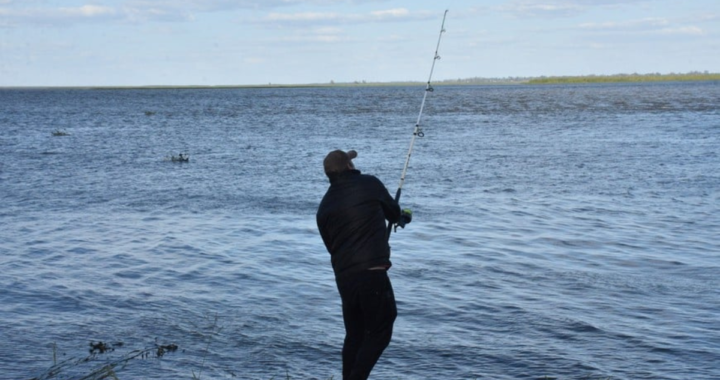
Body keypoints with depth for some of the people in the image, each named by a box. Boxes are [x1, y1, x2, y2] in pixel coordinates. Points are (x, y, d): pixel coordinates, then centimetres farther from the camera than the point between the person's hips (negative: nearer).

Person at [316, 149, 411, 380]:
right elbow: (393, 212, 15)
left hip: (343, 278, 6)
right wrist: (402, 217, 39)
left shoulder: (324, 206, 12)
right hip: (372, 274, -5)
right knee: (379, 332, 3)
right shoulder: (369, 184, -1)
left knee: (354, 335, 17)